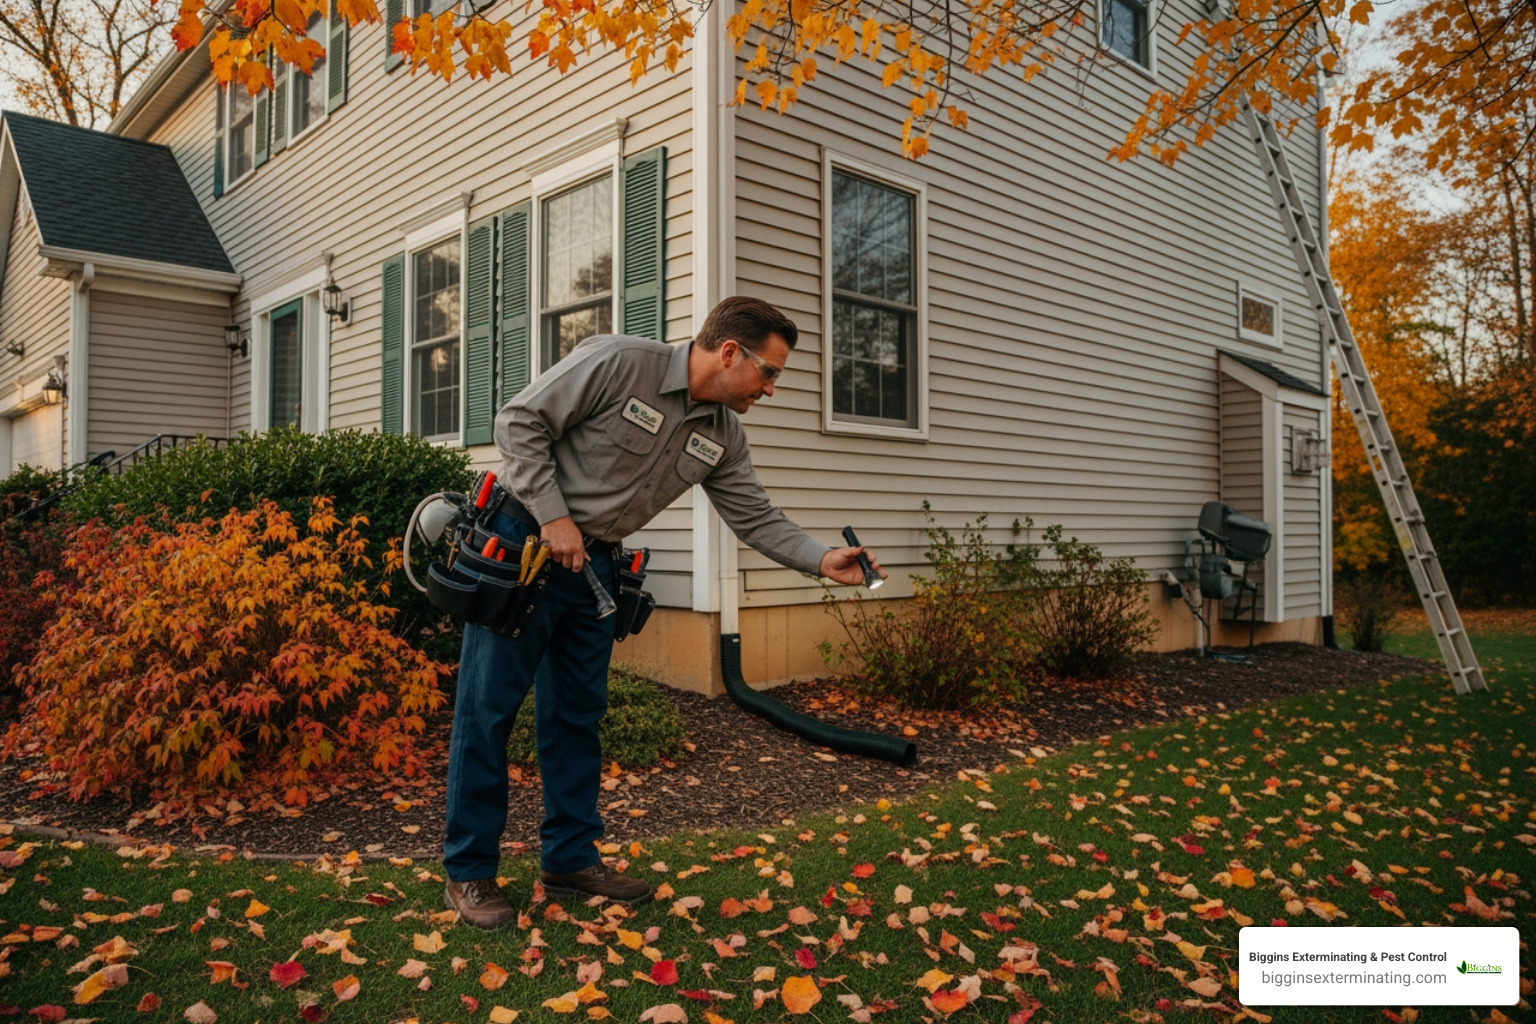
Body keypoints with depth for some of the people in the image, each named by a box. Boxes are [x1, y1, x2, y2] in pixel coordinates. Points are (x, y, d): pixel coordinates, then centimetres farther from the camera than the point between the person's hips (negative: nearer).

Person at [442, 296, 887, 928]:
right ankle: (469, 872, 12)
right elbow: (520, 422, -16)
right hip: (522, 541, -6)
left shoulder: (724, 436, 2)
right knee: (490, 706, -1)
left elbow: (756, 519, 4)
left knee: (577, 712, 12)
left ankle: (570, 859, 25)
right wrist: (554, 518, -19)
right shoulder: (617, 363, -18)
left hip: (593, 565, 7)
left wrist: (823, 560, -10)